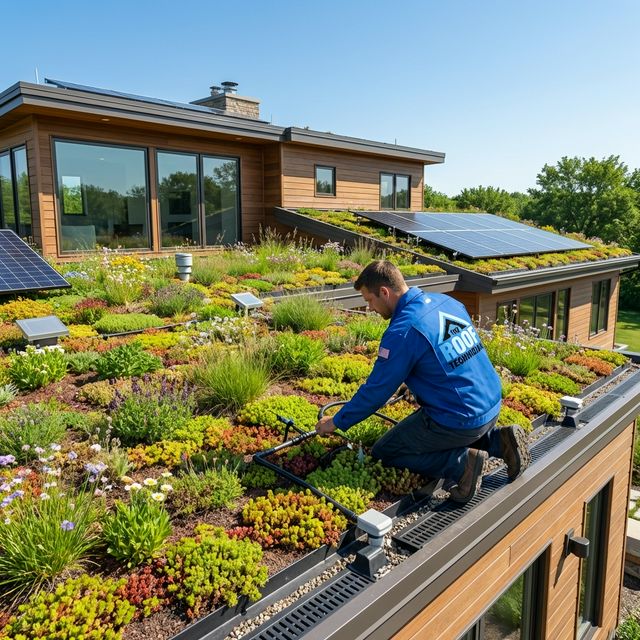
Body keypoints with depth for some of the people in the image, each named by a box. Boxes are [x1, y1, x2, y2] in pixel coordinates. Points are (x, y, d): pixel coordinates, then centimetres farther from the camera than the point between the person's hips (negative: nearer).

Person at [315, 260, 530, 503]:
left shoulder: (403, 330, -21)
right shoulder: (447, 301, 4)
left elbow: (376, 390, -13)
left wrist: (337, 422, 1)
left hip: (459, 420, -8)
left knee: (383, 453, 6)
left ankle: (462, 463, -7)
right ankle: (499, 440, 14)